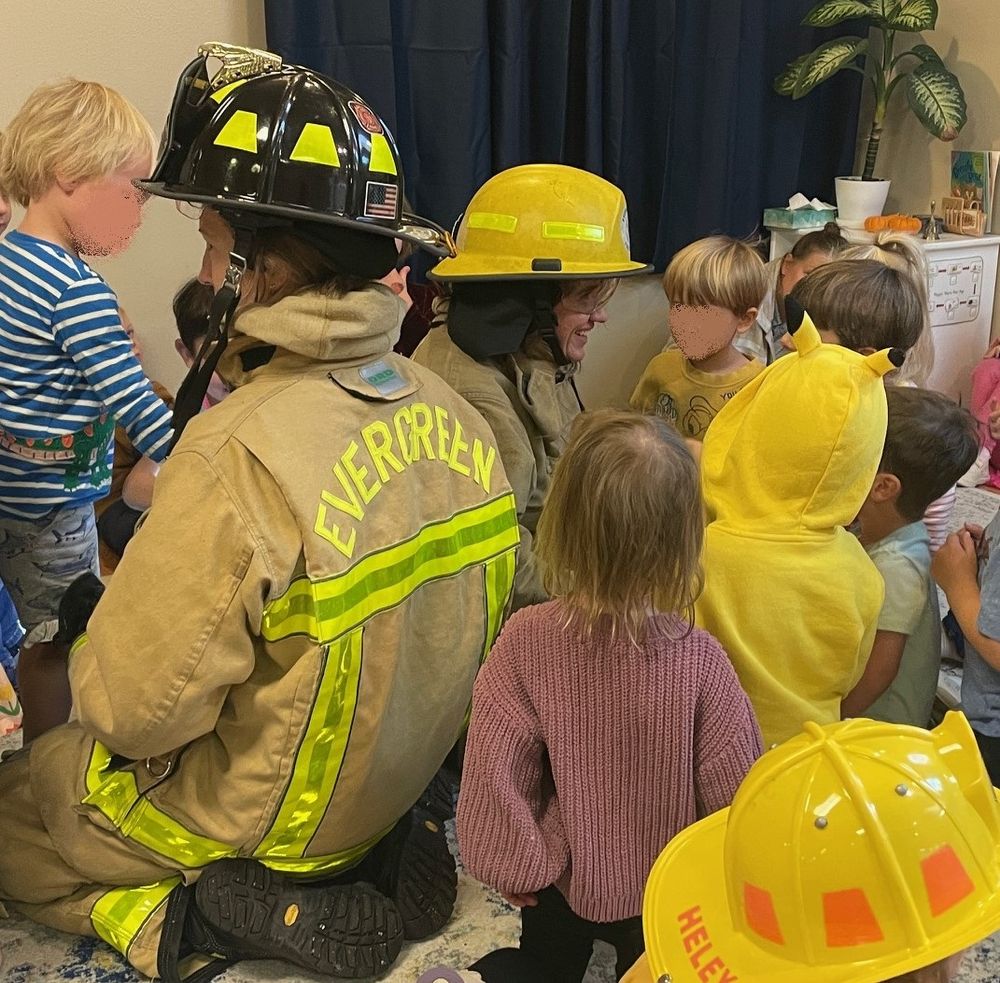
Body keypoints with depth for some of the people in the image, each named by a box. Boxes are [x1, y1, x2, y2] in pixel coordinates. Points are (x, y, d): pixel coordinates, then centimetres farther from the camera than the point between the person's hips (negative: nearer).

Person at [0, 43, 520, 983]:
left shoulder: (239, 453, -33)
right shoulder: (443, 406, -10)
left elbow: (135, 711, -25)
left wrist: (89, 632, -3)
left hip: (263, 813, -6)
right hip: (402, 767, 6)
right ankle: (369, 853, 11)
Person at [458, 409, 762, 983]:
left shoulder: (525, 640, -25)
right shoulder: (700, 659, -27)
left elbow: (494, 768, -19)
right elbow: (734, 787, -17)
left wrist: (517, 864, -2)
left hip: (562, 879, 1)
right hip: (667, 892, -1)